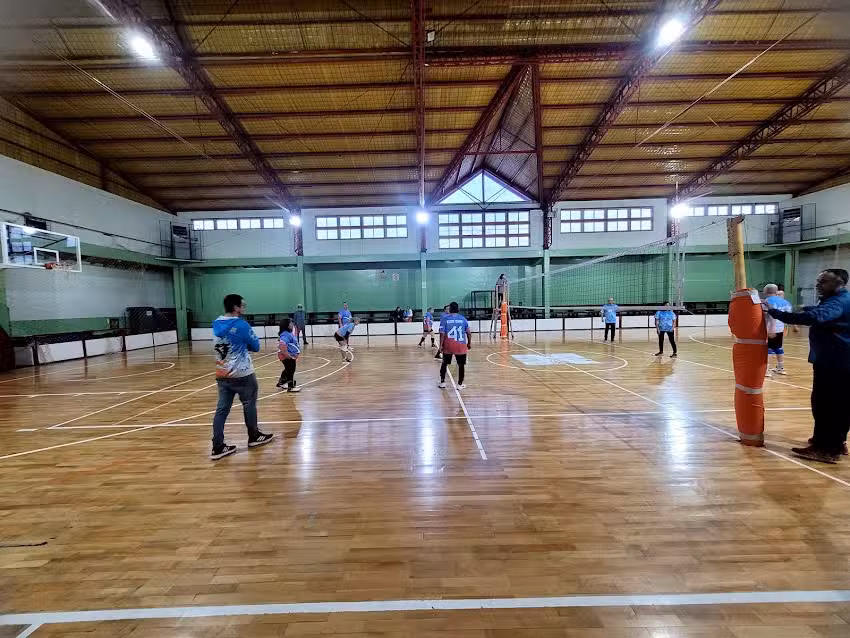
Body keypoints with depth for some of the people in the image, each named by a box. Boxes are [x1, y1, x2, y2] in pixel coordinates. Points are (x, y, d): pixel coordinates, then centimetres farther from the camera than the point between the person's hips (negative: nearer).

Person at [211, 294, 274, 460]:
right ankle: (254, 436, 26)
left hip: (222, 375, 6)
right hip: (242, 374, -6)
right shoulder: (241, 324, -15)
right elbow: (256, 346, -6)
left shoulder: (216, 324, 5)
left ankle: (218, 447, 7)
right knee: (249, 405, 11)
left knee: (222, 409, 6)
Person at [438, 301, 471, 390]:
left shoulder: (444, 318, -1)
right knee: (461, 364, 10)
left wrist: (441, 345, -5)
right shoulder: (463, 318, 6)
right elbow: (468, 332, 6)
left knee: (445, 363, 16)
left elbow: (442, 333, -8)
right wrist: (468, 343, 17)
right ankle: (460, 384, 12)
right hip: (461, 345, 0)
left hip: (448, 345, 0)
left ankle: (442, 382, 22)